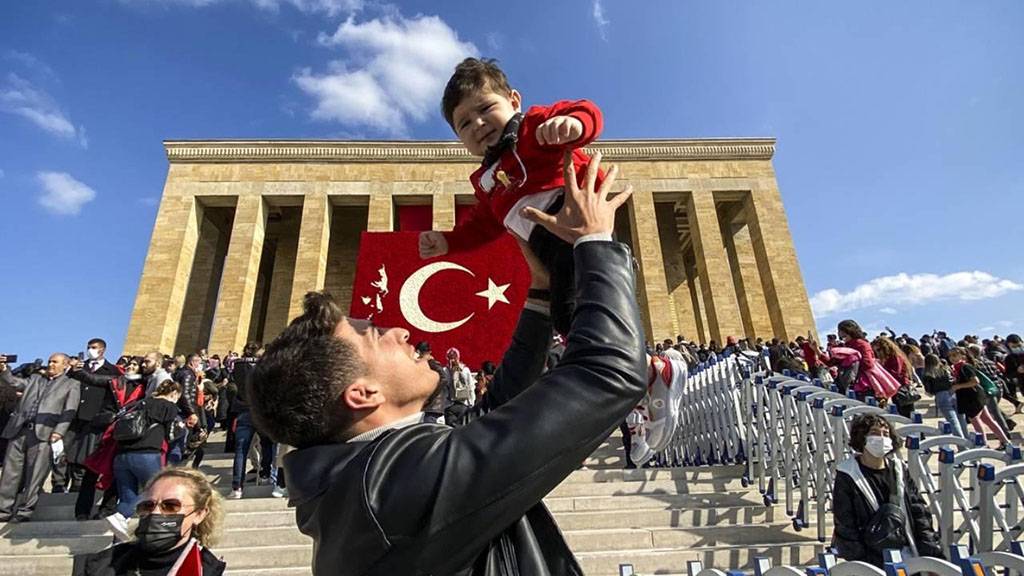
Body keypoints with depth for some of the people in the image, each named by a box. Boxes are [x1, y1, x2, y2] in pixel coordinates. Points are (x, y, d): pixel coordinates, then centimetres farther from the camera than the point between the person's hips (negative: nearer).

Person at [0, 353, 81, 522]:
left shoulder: (71, 385, 9)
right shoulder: (34, 378, 26)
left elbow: (69, 411, -1)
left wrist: (58, 432, -13)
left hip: (44, 434, -4)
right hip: (19, 431, 4)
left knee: (34, 476, -4)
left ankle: (23, 513, 2)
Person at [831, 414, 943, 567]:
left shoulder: (900, 470, 7)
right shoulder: (847, 477, -9)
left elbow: (920, 513, 9)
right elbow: (845, 528, -8)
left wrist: (933, 553, 2)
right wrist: (861, 566, -10)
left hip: (909, 556, 4)